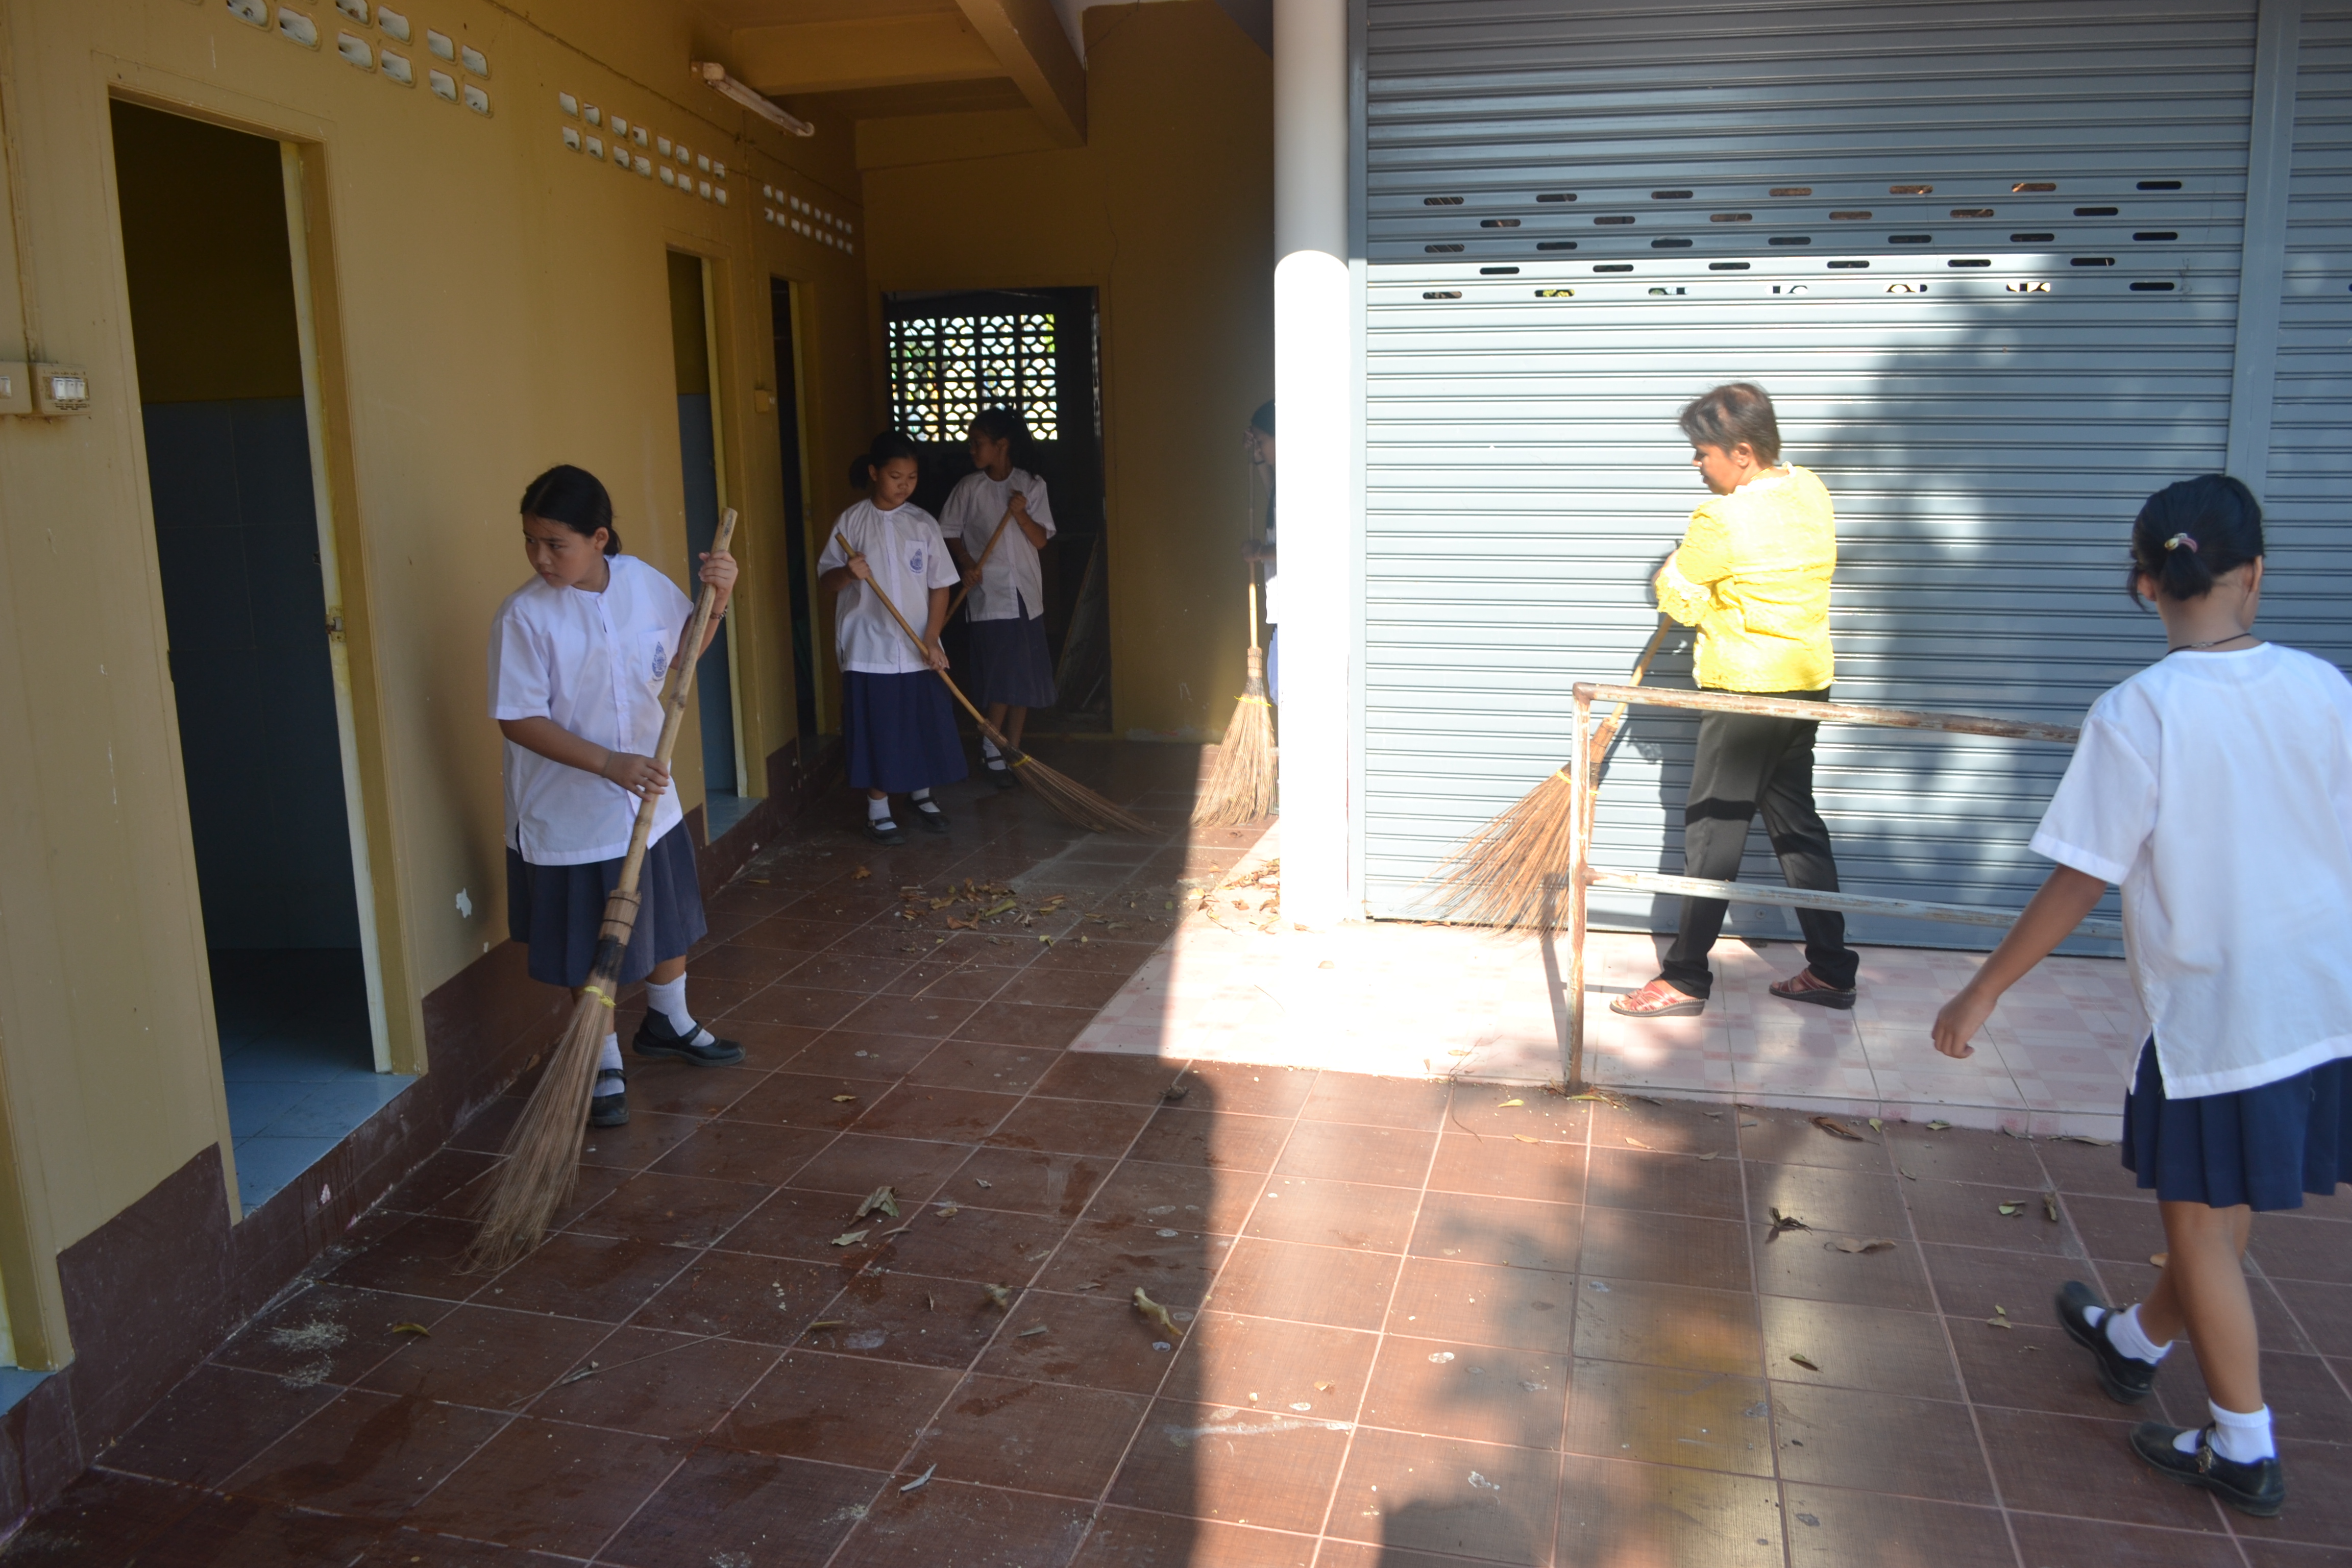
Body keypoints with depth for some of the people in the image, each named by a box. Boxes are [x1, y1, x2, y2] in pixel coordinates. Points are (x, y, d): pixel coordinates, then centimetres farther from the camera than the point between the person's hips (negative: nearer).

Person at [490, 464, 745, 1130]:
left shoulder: (641, 580, -5)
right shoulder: (524, 615, -18)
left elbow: (686, 648, 12)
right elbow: (519, 720, -18)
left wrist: (719, 597, -6)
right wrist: (608, 763, -27)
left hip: (650, 799, 5)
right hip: (570, 815, -5)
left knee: (670, 919, 22)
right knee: (593, 950, 8)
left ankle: (668, 1023, 47)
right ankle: (606, 1069, 28)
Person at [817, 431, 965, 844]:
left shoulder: (924, 523, 2)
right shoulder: (851, 521, -2)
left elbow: (940, 585, 2)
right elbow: (826, 581, 0)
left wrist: (932, 638, -8)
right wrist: (847, 572, -22)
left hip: (918, 652, 2)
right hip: (869, 650, -2)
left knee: (924, 727, 9)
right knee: (876, 732, 3)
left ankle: (923, 798, 29)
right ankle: (878, 813, 16)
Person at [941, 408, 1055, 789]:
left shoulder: (1032, 486, 3)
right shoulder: (969, 488, 0)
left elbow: (1041, 539, 2)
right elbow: (950, 532, 5)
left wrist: (1021, 514, -15)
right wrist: (967, 564, -11)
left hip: (1027, 596, 3)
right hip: (989, 597, -3)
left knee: (1025, 680, 6)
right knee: (1002, 680, -6)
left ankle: (1012, 753, 18)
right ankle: (991, 752, 10)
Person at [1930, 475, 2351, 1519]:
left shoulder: (2137, 715, -18)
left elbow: (2078, 884, -17)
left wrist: (1984, 992, -9)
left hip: (2215, 1014, -6)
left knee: (2203, 1223, 12)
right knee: (2213, 1209, 22)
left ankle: (2243, 1452, 24)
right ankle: (2136, 1342, 45)